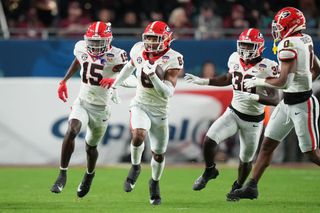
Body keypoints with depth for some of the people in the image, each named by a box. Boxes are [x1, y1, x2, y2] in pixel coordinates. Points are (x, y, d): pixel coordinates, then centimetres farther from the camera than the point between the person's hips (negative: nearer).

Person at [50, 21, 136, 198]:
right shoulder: (81, 48, -4)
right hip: (82, 102, 2)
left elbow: (129, 79, -29)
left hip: (100, 108, -2)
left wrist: (115, 80, -48)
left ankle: (89, 174, 45)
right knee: (71, 131, -25)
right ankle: (62, 174, -18)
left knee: (91, 146, 13)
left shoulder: (115, 56, -18)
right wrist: (64, 81, 18)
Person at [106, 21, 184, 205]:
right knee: (139, 135, -30)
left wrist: (153, 76, -37)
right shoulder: (139, 50, -7)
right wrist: (115, 85, 24)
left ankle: (155, 183, 40)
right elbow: (130, 66, 19)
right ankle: (135, 166, -2)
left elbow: (167, 93, -24)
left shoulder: (172, 60, -18)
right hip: (140, 105, 1)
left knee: (159, 154, 11)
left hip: (160, 111, -1)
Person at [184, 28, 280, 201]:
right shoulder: (235, 59, -3)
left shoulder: (267, 68, -20)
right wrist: (202, 81, 14)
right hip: (233, 113, 4)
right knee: (209, 141, -16)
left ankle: (238, 186, 42)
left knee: (246, 159, 11)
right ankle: (209, 171, 13)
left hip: (253, 120, -4)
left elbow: (275, 99, -22)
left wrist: (254, 97, -36)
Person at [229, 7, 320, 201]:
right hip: (288, 103, 10)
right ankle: (252, 187, 13)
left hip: (302, 105, -10)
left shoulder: (288, 45, -21)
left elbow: (283, 82, -27)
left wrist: (258, 82, -13)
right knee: (268, 144, 9)